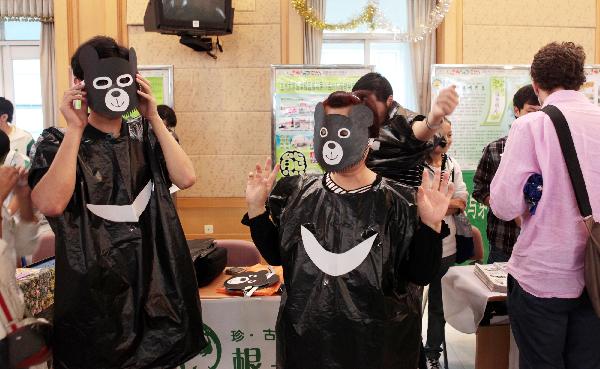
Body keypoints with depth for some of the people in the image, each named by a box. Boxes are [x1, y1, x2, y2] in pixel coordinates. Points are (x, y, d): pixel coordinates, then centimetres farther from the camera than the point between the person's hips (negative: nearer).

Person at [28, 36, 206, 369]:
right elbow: (51, 204, -24)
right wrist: (75, 129, -19)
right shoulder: (56, 143, -5)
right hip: (93, 292, -3)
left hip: (158, 283, 4)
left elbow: (185, 178, -10)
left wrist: (154, 118, -10)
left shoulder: (145, 135, 5)